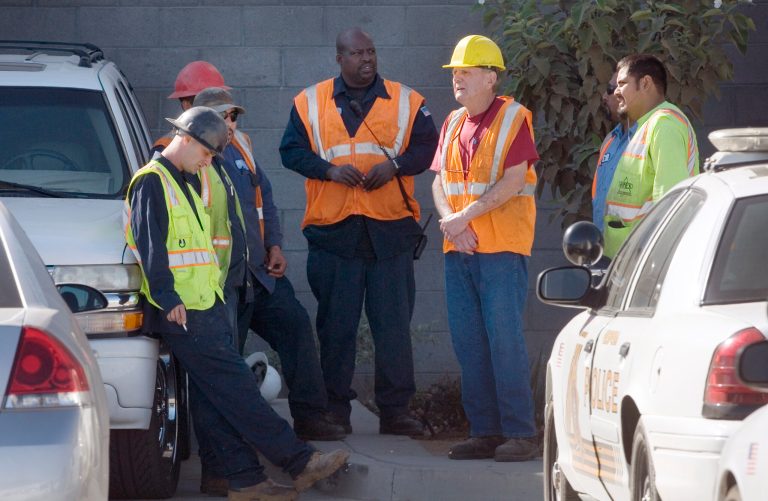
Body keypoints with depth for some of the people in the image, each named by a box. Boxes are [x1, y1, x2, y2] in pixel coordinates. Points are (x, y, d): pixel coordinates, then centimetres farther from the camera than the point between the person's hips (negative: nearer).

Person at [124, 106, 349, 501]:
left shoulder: (182, 184, 23)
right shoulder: (152, 182, -8)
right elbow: (150, 246, -16)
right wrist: (168, 299, -21)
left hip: (205, 305, 10)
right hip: (181, 312, -10)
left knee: (216, 400, 7)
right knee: (235, 387, -10)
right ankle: (299, 462, -12)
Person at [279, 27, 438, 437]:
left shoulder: (405, 101, 8)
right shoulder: (311, 102, 8)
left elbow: (429, 147, 6)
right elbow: (292, 151, 6)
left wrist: (395, 165, -12)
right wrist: (330, 170, -10)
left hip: (390, 228, 0)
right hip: (333, 230, 0)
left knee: (394, 323, 0)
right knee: (336, 324, 2)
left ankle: (395, 410, 6)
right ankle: (335, 410, 9)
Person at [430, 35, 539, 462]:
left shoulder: (514, 118, -4)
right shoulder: (453, 123, 16)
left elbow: (512, 182, -13)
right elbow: (440, 181, 12)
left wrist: (466, 216, -14)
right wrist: (450, 222, -6)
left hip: (503, 249, -7)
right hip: (459, 250, 7)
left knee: (505, 339, -9)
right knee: (468, 343, 6)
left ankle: (520, 433, -6)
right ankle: (485, 432, 11)